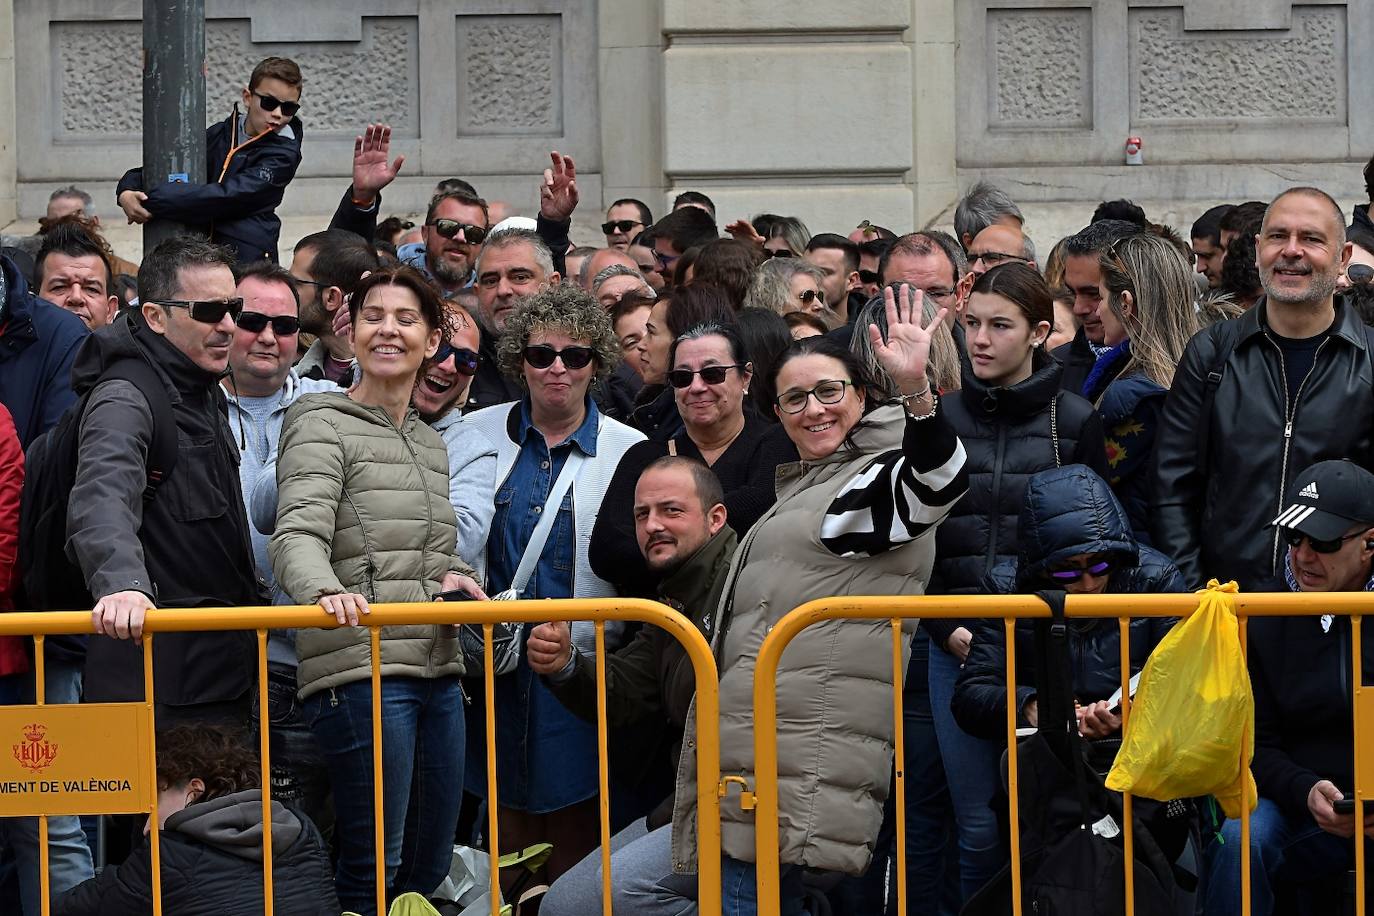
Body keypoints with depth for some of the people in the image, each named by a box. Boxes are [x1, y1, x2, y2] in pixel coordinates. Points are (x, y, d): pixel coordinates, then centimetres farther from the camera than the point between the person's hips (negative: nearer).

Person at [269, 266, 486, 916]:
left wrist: (454, 576, 6)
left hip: (438, 668, 8)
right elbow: (298, 535, -18)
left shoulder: (431, 444, 21)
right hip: (360, 671, -8)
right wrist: (326, 590, -40)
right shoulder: (322, 427, -3)